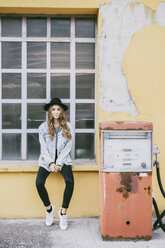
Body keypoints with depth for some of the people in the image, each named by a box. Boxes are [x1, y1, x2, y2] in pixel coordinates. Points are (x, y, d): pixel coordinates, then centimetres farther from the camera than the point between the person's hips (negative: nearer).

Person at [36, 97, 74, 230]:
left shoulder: (68, 127, 2)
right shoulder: (43, 127, 3)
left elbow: (68, 147, -2)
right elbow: (44, 148, 0)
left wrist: (59, 163, -13)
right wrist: (50, 163, -12)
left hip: (63, 159, 0)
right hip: (47, 160, 1)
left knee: (70, 181, -27)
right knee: (39, 183, -22)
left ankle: (63, 212, -8)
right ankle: (49, 208, 6)